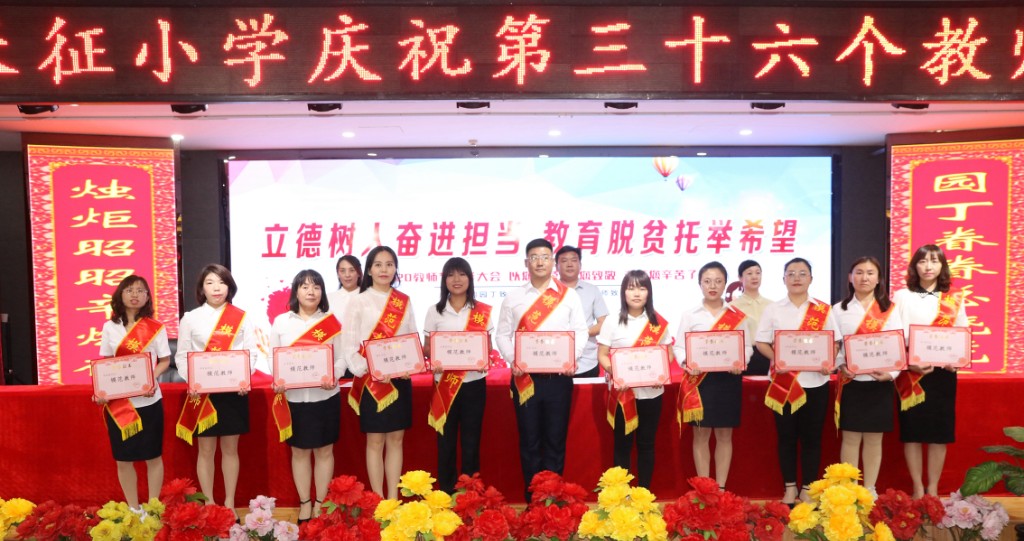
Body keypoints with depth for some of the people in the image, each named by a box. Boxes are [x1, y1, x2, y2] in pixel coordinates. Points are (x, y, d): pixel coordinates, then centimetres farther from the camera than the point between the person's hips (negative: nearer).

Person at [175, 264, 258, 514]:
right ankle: (209, 504, 17)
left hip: (233, 390, 0)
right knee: (206, 450, 6)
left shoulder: (241, 317, 3)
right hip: (202, 392, 0)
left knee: (230, 448, 9)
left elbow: (251, 353, 1)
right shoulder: (190, 318, 3)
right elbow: (182, 355, 2)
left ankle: (230, 504, 19)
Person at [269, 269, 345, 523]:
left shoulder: (331, 322, 1)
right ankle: (304, 503, 23)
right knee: (299, 452, 10)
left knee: (324, 451, 8)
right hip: (294, 398, 1)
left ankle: (320, 503, 21)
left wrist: (333, 377, -19)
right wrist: (278, 381, -16)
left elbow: (341, 358, 0)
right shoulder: (281, 321, 3)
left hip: (325, 397, 0)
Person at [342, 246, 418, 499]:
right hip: (371, 381, -3)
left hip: (400, 379, 4)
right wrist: (368, 371, -18)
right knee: (375, 441, 3)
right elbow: (348, 344, -7)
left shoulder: (404, 301, 8)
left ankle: (394, 498, 17)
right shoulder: (359, 302, -3)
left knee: (396, 439, 8)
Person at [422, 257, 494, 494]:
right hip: (445, 384, 0)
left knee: (471, 442, 5)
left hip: (474, 383, 0)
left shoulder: (482, 311, 3)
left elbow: (488, 346, 6)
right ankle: (445, 493, 17)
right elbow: (427, 347, 5)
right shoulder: (435, 311, 3)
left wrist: (484, 360, -16)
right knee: (446, 442, 6)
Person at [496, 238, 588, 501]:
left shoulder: (569, 295, 5)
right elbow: (503, 335, 7)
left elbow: (580, 331, 3)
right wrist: (512, 360, -10)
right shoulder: (513, 297, 8)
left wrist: (572, 358, -13)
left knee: (556, 439, 4)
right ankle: (532, 498, 16)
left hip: (558, 377, -1)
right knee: (529, 440, 6)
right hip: (525, 377, 1)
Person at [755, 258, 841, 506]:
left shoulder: (823, 310, 4)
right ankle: (790, 487, 17)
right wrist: (774, 358, -17)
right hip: (784, 383, 0)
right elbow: (761, 342, 2)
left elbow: (835, 342, 4)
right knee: (786, 436, 6)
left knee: (811, 436, 6)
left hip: (815, 382, 0)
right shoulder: (773, 309, 3)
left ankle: (807, 488, 17)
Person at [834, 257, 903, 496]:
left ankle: (869, 490, 17)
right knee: (850, 438, 1)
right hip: (851, 383, 0)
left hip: (879, 383, 0)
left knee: (874, 439, 6)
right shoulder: (839, 310, 5)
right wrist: (841, 366, -16)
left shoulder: (889, 309, 5)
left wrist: (891, 373, -16)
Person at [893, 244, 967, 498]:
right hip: (911, 372, -2)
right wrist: (910, 363, -19)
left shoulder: (955, 298, 8)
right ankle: (918, 488, 12)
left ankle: (933, 489, 16)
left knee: (940, 430, 5)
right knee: (912, 430, 1)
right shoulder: (902, 296, 2)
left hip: (943, 372, 2)